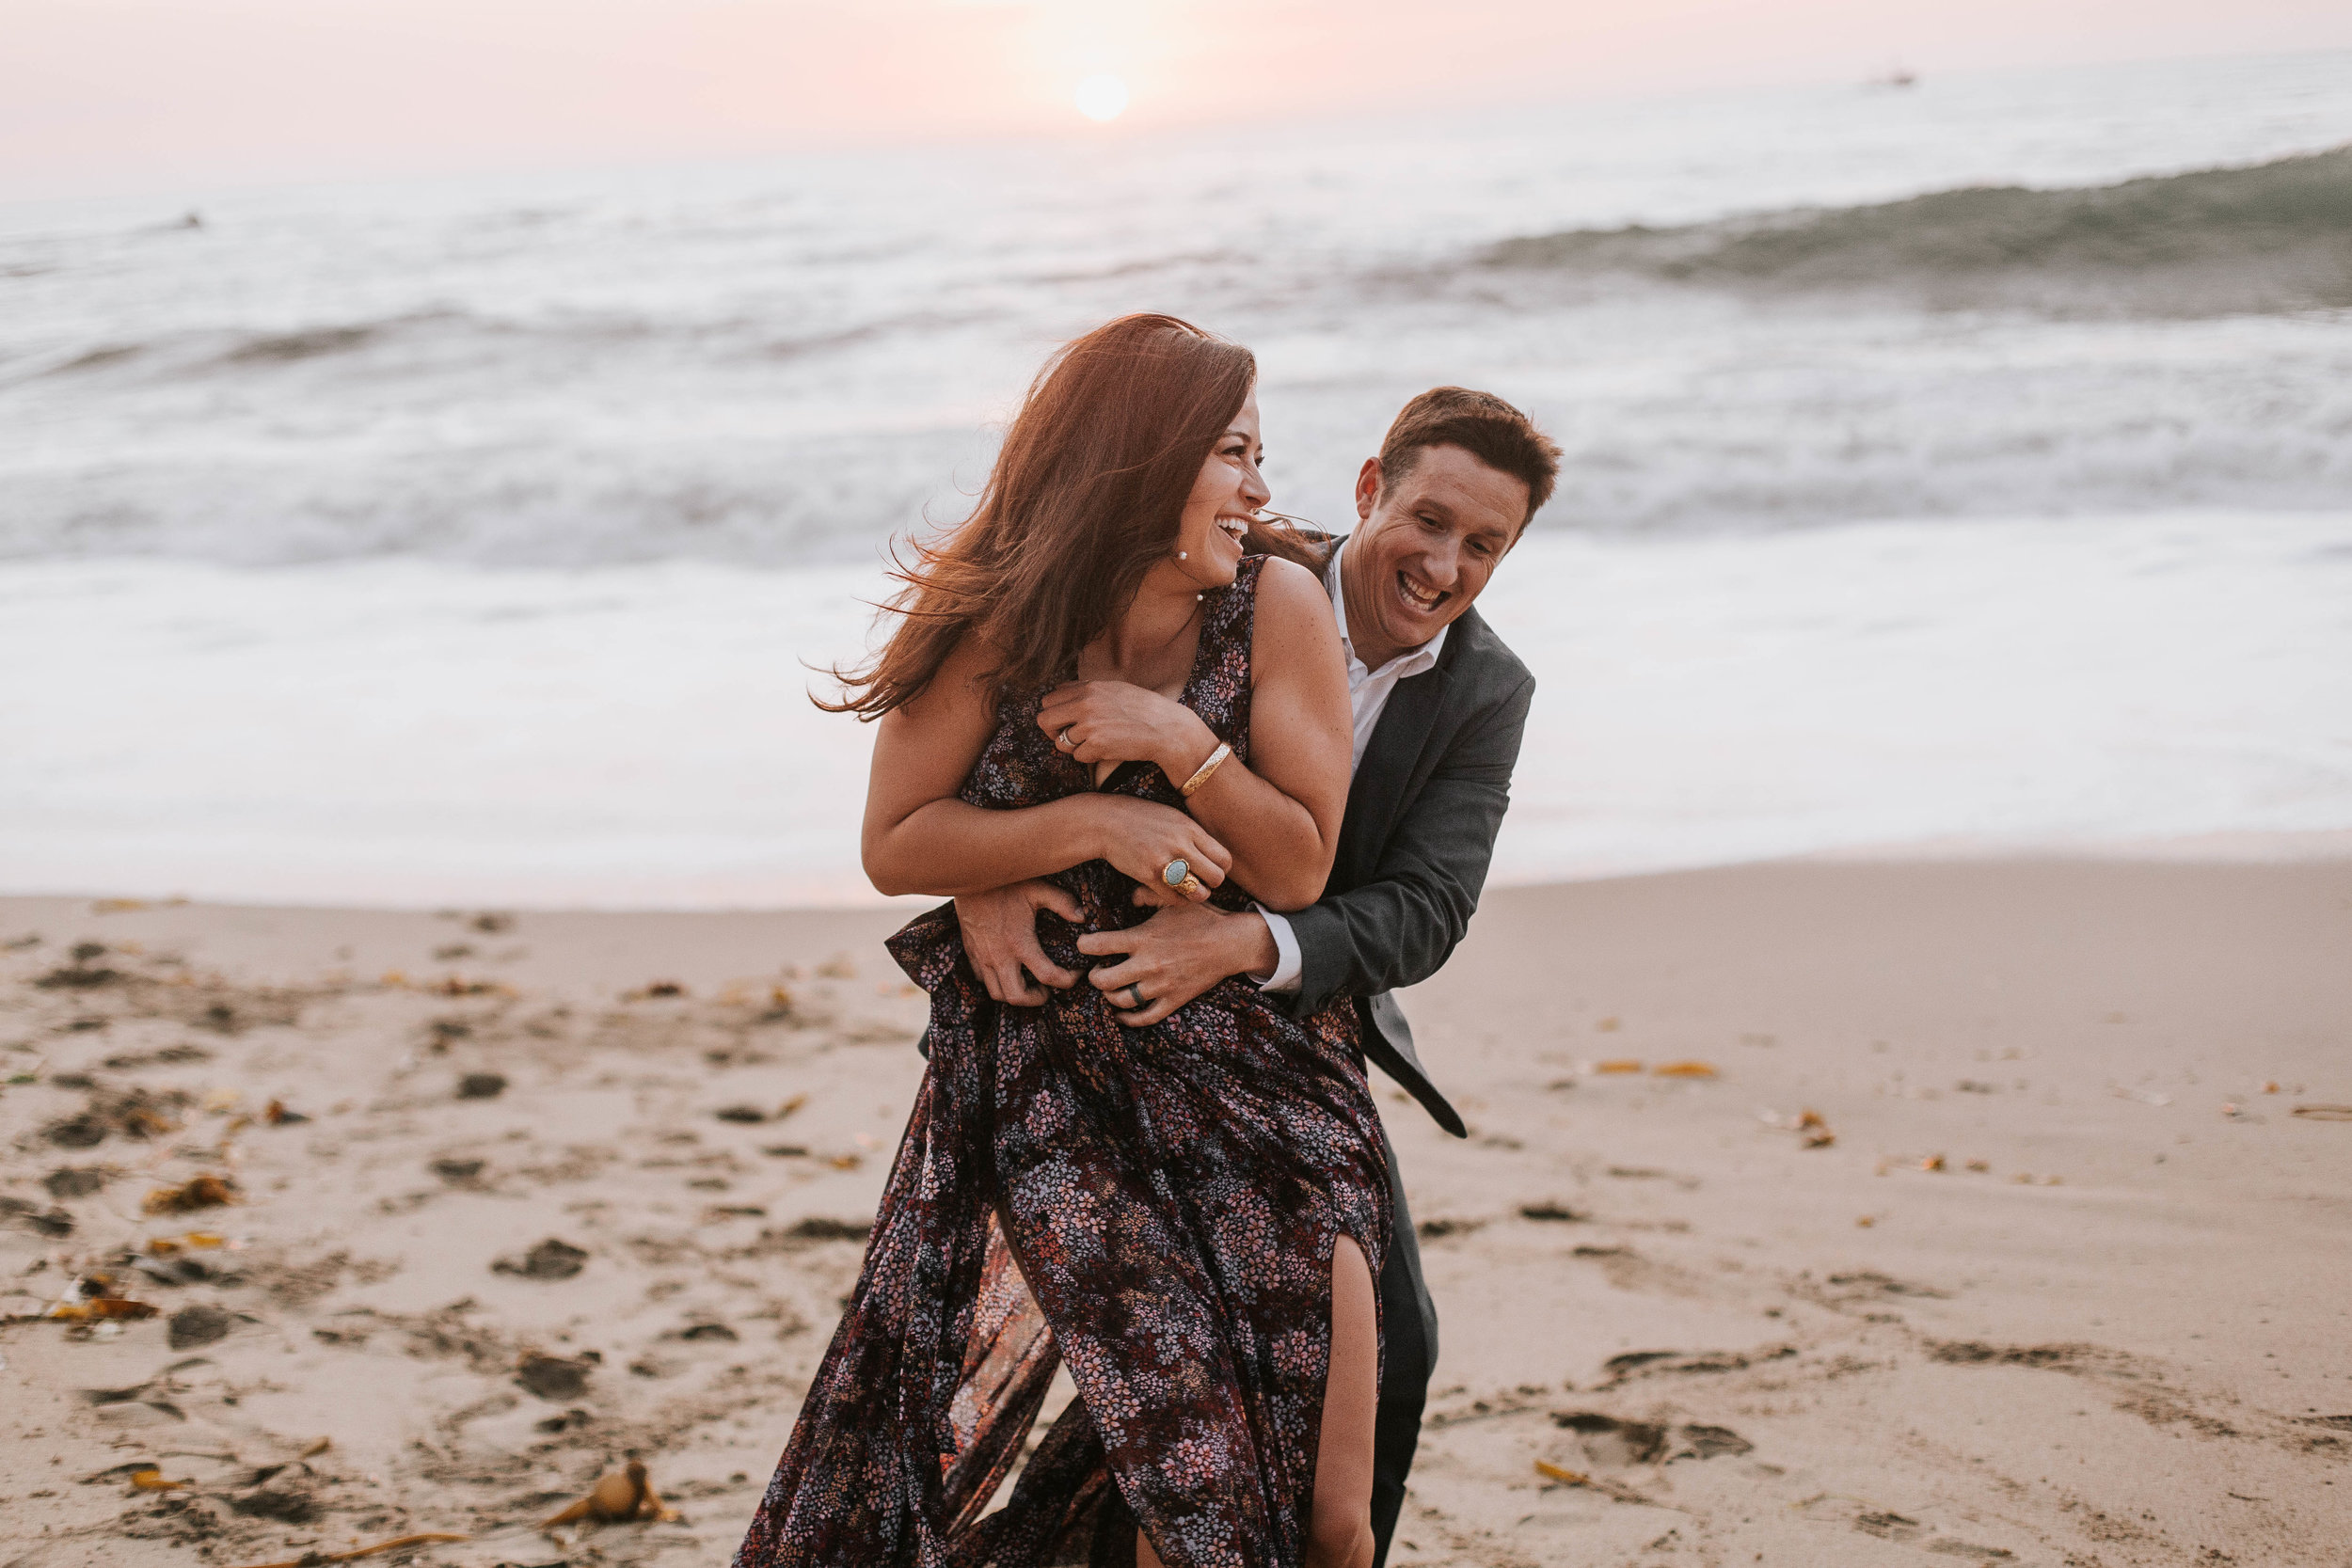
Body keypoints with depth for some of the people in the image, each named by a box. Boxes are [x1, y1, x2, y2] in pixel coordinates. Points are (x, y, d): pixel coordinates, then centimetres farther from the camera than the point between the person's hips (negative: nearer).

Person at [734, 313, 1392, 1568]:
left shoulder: (1278, 608, -7)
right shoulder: (999, 622, -9)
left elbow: (1301, 869, -5)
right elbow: (893, 848, -5)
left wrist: (1180, 745, -21)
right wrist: (1093, 823, -17)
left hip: (1257, 1073, 2)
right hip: (1054, 1076, -2)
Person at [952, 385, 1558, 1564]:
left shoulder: (1486, 693, -9)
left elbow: (1426, 914, -20)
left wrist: (1245, 941, -40)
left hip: (1298, 1033, 3)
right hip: (1119, 1019, -3)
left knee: (1386, 1346, 6)